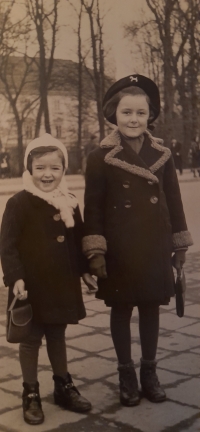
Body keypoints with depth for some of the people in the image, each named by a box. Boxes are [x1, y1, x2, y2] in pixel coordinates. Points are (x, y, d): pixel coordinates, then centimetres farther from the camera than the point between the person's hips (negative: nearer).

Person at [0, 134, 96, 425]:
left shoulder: (70, 204, 3)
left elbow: (78, 241, 13)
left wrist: (84, 270, 13)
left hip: (63, 285, 5)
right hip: (32, 286, -4)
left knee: (57, 336, 19)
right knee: (31, 339, 8)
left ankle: (63, 387, 34)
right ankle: (31, 394, 23)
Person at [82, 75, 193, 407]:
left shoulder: (162, 155, 2)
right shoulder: (100, 158, -7)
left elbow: (174, 202, 8)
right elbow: (93, 209, -7)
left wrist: (179, 245, 8)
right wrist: (95, 252, -12)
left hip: (154, 250, 3)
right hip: (119, 252, -2)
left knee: (150, 309, 12)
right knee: (121, 310, 9)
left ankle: (149, 372, 28)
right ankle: (126, 374, 25)